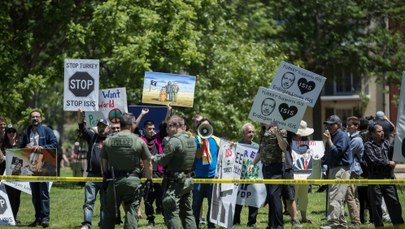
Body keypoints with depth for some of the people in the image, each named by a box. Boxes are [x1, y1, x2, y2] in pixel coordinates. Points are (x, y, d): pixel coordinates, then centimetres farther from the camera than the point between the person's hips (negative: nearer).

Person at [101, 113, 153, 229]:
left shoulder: (108, 141, 3)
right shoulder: (139, 141, -4)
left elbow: (104, 163, 10)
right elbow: (148, 164, 1)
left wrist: (105, 178, 22)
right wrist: (149, 179, 16)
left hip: (113, 181, 3)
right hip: (132, 180, -3)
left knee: (109, 213, 11)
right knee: (131, 212, 1)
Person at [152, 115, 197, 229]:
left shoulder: (174, 141, -18)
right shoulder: (191, 140, 9)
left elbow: (162, 160, -15)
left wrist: (154, 157, 7)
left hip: (174, 182, -8)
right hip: (188, 180, 8)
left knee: (171, 212, -4)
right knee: (187, 212, 13)